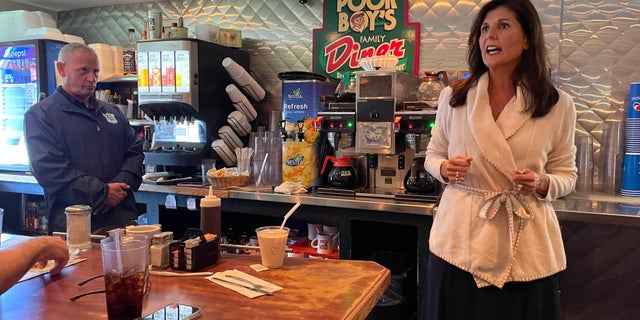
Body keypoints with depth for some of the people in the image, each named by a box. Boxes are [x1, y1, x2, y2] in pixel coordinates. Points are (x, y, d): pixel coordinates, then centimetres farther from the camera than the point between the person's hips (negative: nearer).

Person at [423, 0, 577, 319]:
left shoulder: (558, 105, -3)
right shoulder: (453, 96, 0)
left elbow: (566, 174, 6)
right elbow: (433, 155, 11)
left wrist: (543, 184, -15)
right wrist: (445, 169, -11)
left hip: (525, 246, 0)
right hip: (460, 239, 1)